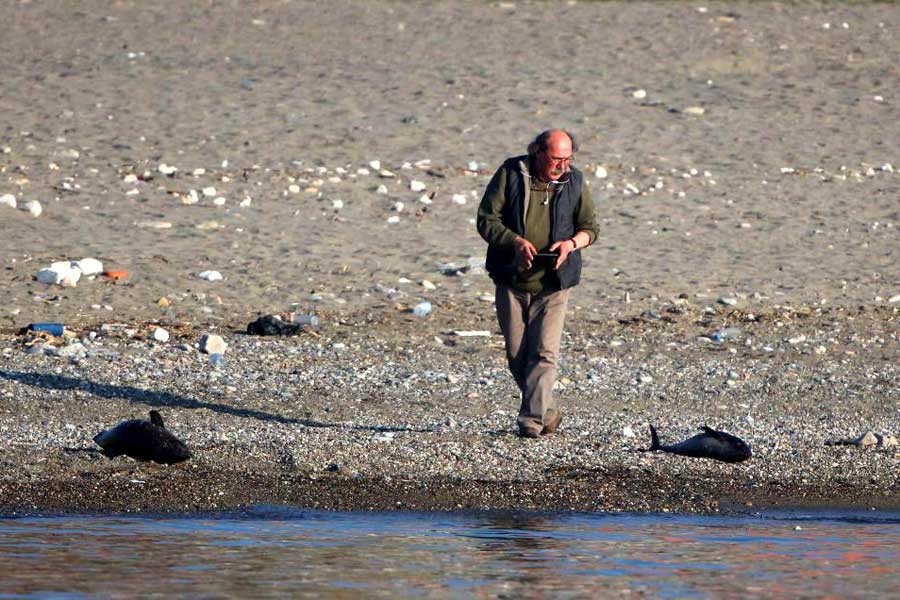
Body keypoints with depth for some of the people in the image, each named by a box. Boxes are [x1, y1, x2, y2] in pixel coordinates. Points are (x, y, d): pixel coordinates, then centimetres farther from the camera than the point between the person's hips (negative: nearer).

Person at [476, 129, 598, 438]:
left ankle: (532, 419, -13)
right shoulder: (510, 174, -5)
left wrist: (571, 242, -14)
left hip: (553, 284, -1)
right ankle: (548, 410, 25)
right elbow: (486, 220, -5)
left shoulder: (574, 182, 0)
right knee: (516, 355, 7)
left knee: (544, 354, -12)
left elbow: (589, 227, 9)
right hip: (511, 281, 1)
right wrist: (515, 241, -22)